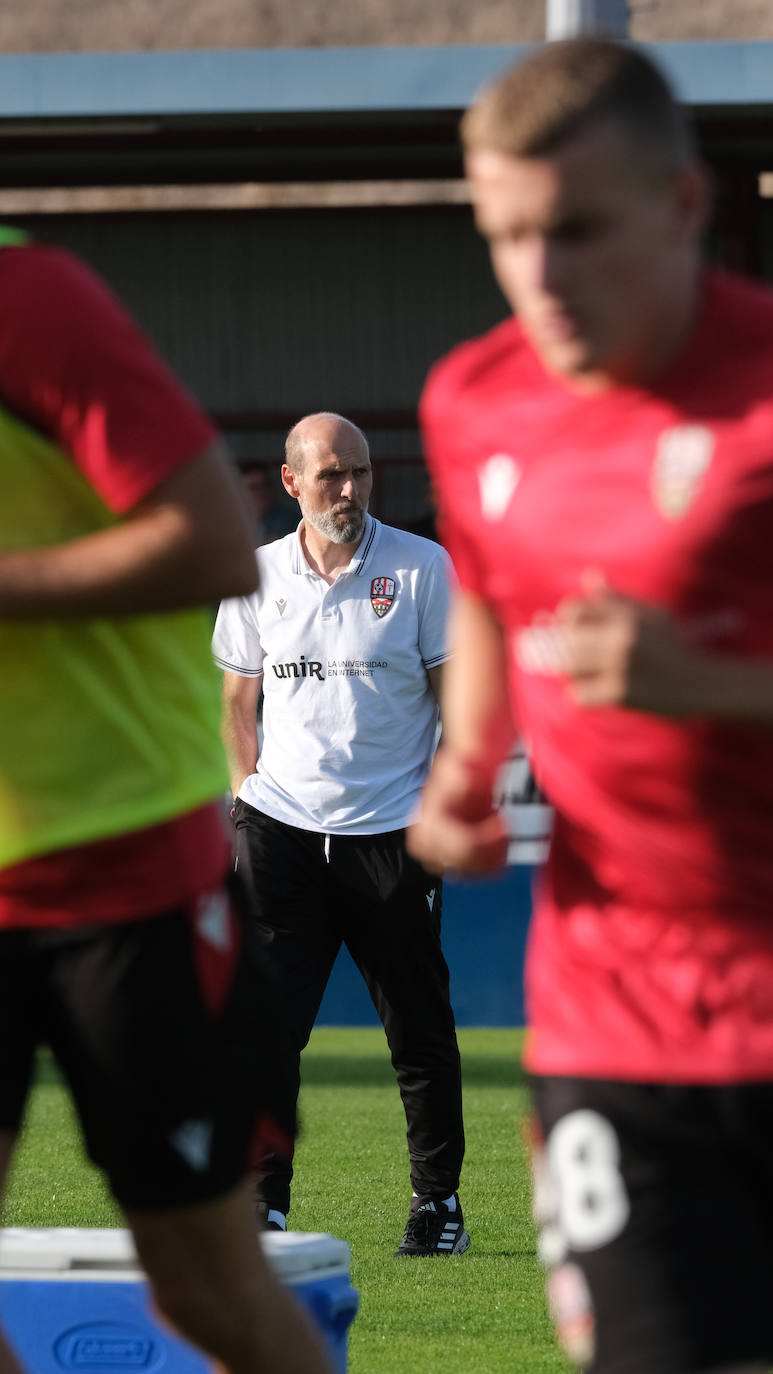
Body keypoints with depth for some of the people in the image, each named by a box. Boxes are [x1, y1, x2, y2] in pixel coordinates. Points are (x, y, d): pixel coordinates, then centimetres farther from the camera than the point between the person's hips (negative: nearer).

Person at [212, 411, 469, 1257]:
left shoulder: (422, 568, -1)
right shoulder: (256, 576, 8)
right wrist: (249, 790, 8)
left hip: (391, 831, -2)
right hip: (280, 828, 2)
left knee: (419, 1029, 4)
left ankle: (438, 1201, 16)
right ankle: (261, 1207, -4)